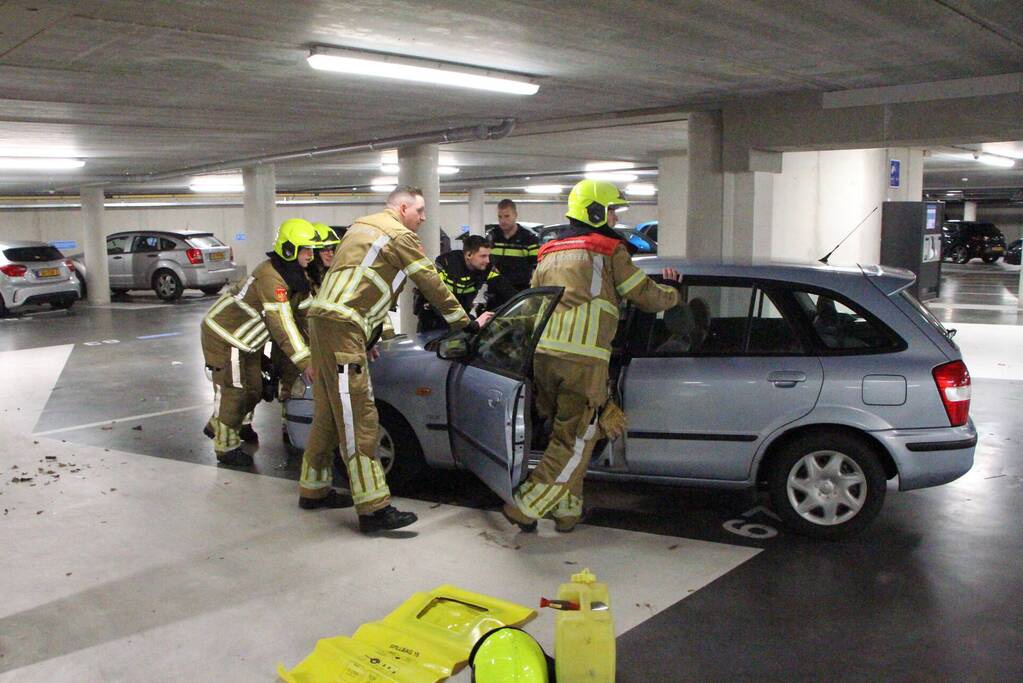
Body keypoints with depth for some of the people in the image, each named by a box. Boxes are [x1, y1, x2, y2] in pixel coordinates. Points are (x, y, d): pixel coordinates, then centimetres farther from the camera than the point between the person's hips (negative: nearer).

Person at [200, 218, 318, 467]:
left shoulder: (292, 274, 0)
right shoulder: (271, 278, -31)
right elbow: (282, 325, -34)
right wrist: (305, 362, -35)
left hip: (244, 337, 10)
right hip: (223, 336, -10)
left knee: (254, 388, 16)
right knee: (232, 390, -5)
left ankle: (218, 426, 39)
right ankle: (226, 447, 9)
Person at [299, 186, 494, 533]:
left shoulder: (361, 227, 25)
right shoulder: (400, 235, -2)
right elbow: (432, 284, 0)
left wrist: (366, 338, 26)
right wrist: (468, 323, 9)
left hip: (322, 319, 10)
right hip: (342, 326, -10)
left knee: (329, 412, 16)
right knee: (358, 418, -11)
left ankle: (313, 489, 26)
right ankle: (374, 510, -10)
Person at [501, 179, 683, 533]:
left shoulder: (549, 253, 22)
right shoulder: (609, 250, 3)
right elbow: (647, 297, 7)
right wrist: (673, 292, 26)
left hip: (542, 355, 7)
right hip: (583, 360, -7)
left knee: (564, 432, 19)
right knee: (575, 441, 3)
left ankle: (567, 509, 23)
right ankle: (525, 505, -3)